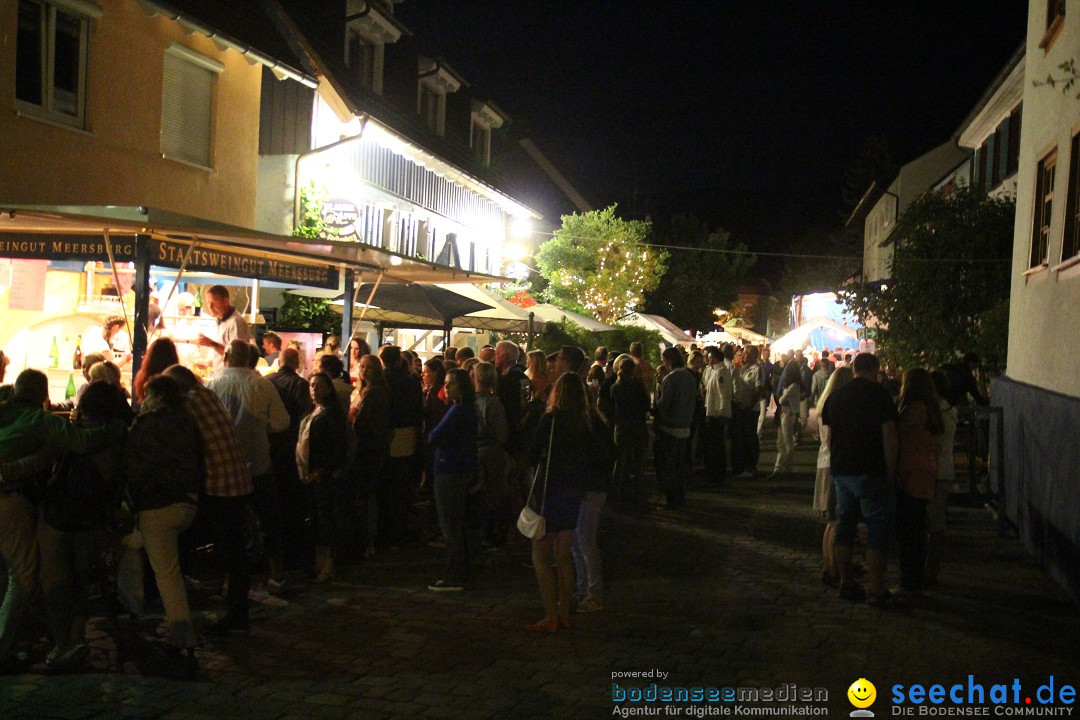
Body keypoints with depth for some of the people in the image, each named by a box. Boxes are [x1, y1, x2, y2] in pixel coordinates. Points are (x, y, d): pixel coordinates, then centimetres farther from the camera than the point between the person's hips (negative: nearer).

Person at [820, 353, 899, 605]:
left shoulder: (835, 397, 10)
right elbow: (889, 436, -12)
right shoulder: (879, 395, -8)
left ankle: (845, 583, 19)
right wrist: (890, 472, -6)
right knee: (877, 530, 1)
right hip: (871, 471, -6)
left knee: (844, 526, 14)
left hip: (841, 471, 6)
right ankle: (876, 591, 0)